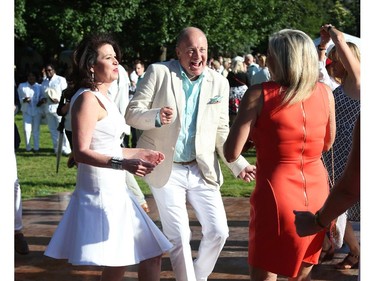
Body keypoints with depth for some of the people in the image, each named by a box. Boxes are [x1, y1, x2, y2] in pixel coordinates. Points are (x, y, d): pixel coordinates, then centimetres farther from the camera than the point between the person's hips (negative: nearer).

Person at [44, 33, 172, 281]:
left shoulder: (102, 97, 15)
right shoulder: (88, 99, -15)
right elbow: (82, 153, -24)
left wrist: (140, 153, 27)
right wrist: (123, 163, -35)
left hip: (114, 189, 10)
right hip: (101, 191, -10)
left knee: (152, 255, 14)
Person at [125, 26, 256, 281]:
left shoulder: (219, 83, 3)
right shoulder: (159, 72, -6)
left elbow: (222, 132, 8)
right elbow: (132, 113, -8)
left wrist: (239, 165, -2)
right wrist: (157, 116, -29)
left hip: (202, 169, 3)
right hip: (166, 169, -3)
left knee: (218, 231, 1)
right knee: (179, 237, -2)